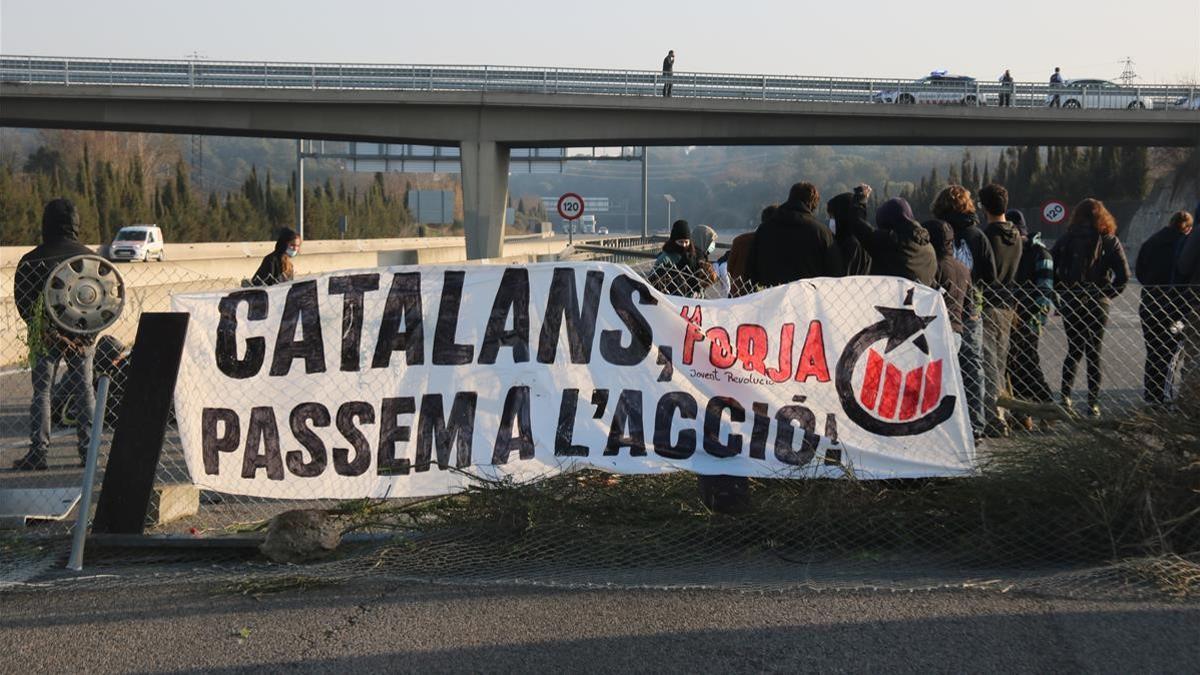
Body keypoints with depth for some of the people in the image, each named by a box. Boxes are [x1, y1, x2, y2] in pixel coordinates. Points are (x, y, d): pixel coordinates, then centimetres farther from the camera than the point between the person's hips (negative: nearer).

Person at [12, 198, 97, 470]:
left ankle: (38, 452, 2)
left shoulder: (31, 260, -5)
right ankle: (88, 450, 9)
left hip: (45, 336, -1)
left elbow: (23, 303, -8)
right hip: (82, 336, 2)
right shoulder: (89, 258, 1)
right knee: (84, 390, 8)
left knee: (42, 392, 4)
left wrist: (43, 329, -6)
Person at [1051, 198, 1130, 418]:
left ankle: (1065, 395, 3)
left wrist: (1061, 292, 2)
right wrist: (1108, 294, 2)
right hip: (1097, 304, -1)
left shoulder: (1066, 240, 0)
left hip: (1069, 302, 1)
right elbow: (1123, 276, -9)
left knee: (1074, 350, 14)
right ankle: (1093, 403, 6)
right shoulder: (1109, 241, -2)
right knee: (1094, 352, 8)